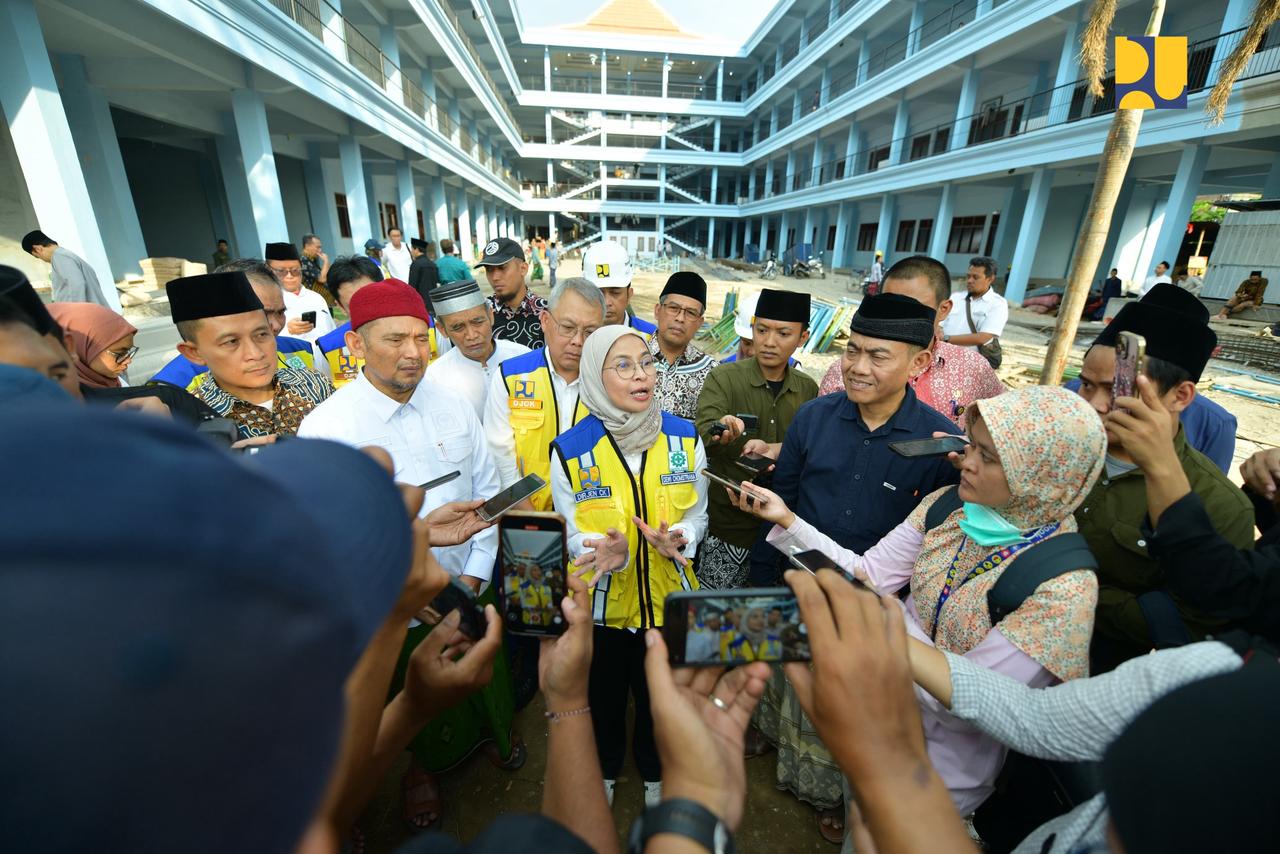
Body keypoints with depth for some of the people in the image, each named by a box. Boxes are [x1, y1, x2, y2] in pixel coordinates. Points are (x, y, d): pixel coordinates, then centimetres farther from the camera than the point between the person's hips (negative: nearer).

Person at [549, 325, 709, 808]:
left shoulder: (685, 439, -11)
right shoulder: (570, 450, -16)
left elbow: (697, 516, -3)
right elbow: (574, 533, -10)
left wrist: (676, 540, -25)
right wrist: (610, 551, -31)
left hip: (668, 599, 2)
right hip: (601, 603, -1)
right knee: (603, 698, 25)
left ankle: (655, 773, 57)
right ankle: (603, 772, 58)